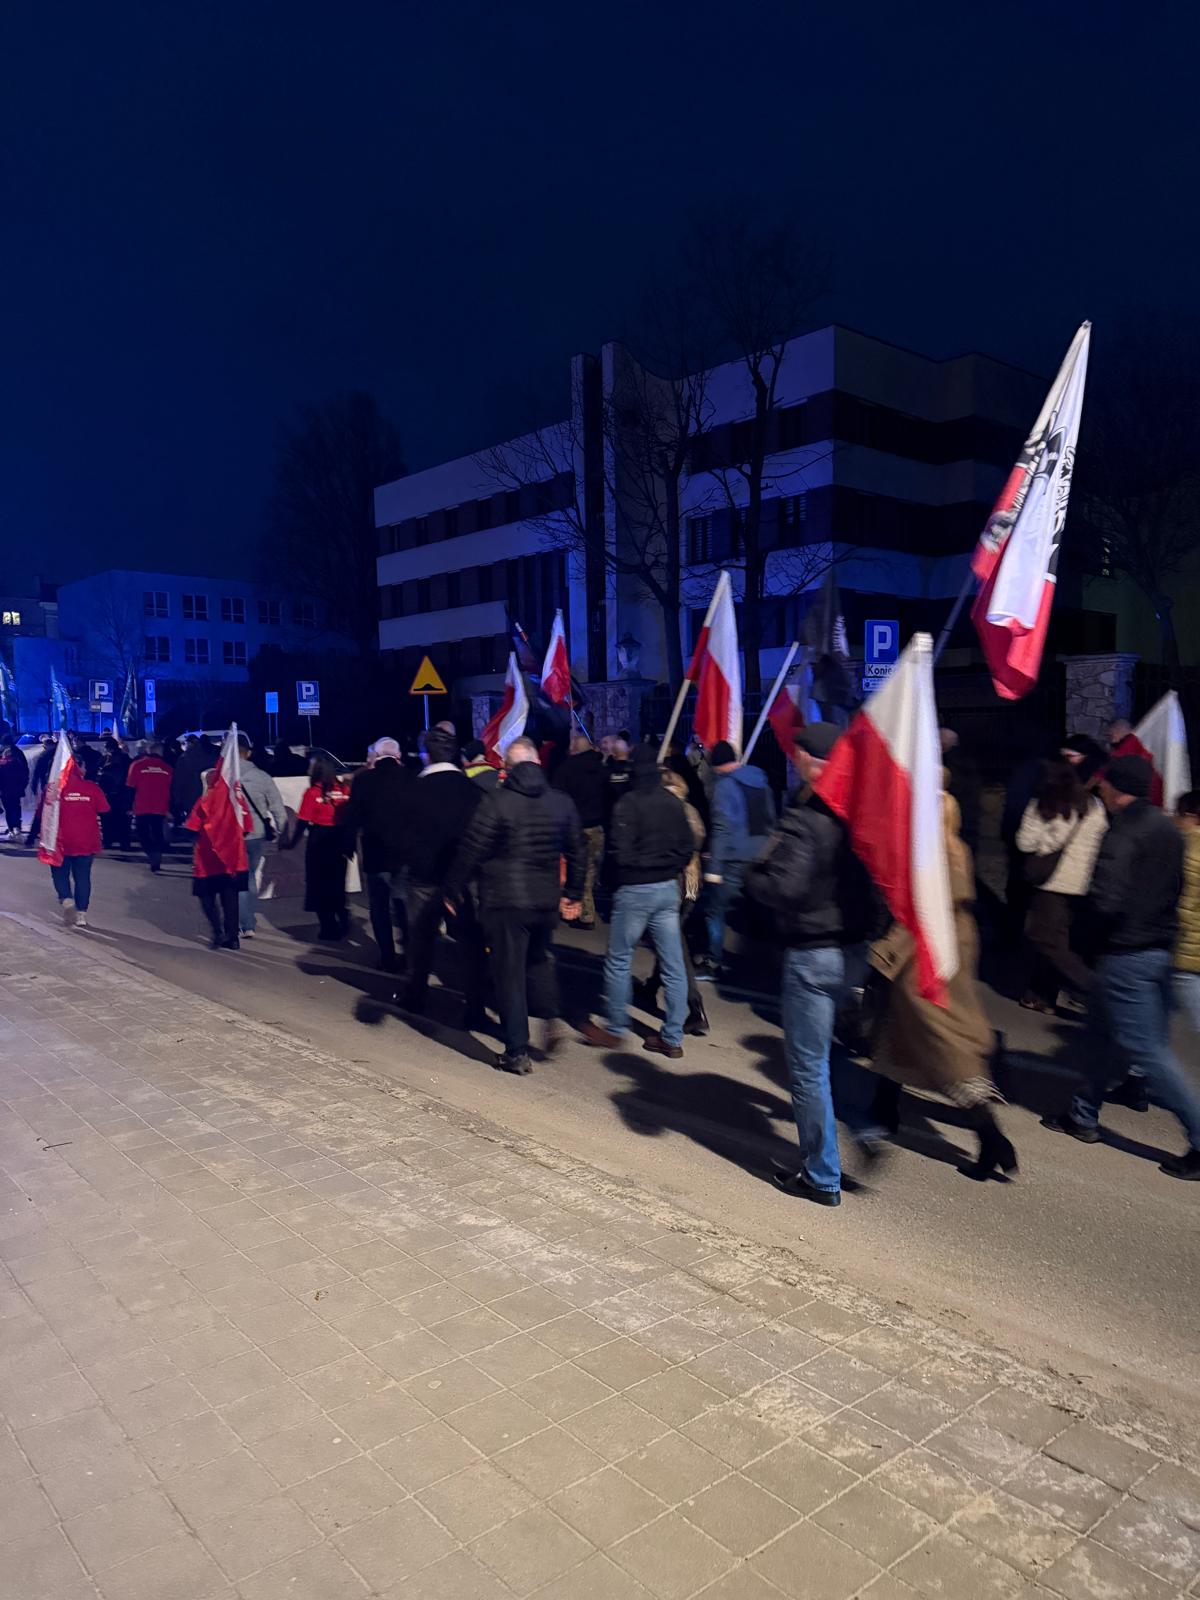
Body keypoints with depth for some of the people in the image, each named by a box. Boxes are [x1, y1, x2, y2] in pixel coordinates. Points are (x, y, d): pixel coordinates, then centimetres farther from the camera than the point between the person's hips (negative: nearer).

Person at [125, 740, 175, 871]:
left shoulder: (137, 765, -4)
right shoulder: (167, 768, 3)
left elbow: (130, 788, -4)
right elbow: (171, 790, 7)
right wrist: (170, 809, 15)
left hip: (142, 808, -2)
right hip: (160, 809, 2)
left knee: (143, 835, 8)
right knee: (157, 835, 15)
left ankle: (153, 856, -14)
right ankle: (156, 859, 4)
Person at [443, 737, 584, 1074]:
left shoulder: (496, 801, -12)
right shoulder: (562, 802, 3)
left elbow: (470, 852, -10)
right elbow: (576, 852, 10)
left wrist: (452, 890, 2)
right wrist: (573, 893, 21)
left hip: (504, 901, -4)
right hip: (547, 900, 5)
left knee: (510, 973, 4)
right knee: (539, 960, 26)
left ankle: (517, 1052, 7)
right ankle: (551, 1018, 12)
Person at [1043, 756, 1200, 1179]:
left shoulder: (1122, 837, -19)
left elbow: (1106, 902, -25)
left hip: (1127, 954, -9)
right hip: (1162, 949, 9)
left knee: (1148, 1049, -2)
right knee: (1103, 1031, 20)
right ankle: (1084, 1116, 30)